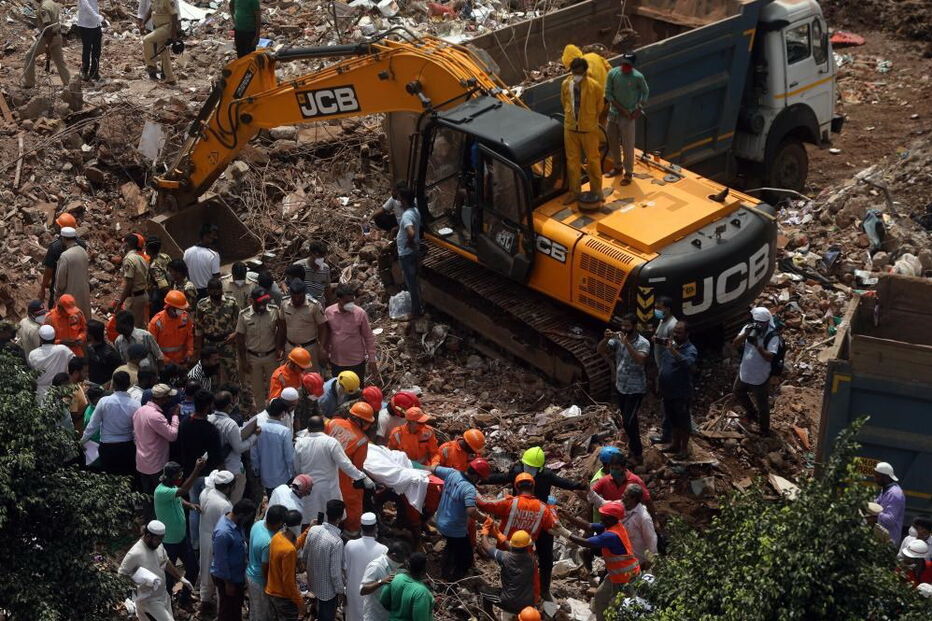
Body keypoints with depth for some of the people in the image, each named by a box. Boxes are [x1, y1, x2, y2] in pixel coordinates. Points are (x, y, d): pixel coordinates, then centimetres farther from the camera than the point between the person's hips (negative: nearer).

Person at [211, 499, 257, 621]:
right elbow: (221, 560, -27)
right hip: (227, 577, -9)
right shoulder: (224, 532, -34)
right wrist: (228, 583, -18)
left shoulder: (237, 523, -5)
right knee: (227, 608, 10)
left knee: (237, 603, 25)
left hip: (238, 573, 9)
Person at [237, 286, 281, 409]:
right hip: (253, 357, 0)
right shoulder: (244, 315, -14)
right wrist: (243, 361, -6)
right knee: (257, 389, 14)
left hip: (271, 356, 0)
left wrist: (279, 348, -7)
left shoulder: (274, 311, -13)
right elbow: (240, 339, -7)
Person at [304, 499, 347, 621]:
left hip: (314, 581, 6)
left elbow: (305, 555, 2)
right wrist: (341, 591, -10)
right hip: (328, 588, -6)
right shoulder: (336, 541, -33)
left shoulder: (313, 530, -13)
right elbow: (335, 571, -26)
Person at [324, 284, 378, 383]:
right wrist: (326, 355, 12)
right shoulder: (328, 312, -9)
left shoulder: (360, 313, -16)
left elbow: (369, 337, -7)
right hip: (336, 362, 3)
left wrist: (372, 360, -7)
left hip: (356, 362, -3)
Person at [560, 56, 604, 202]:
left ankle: (596, 190, 25)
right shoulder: (566, 84, -7)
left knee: (593, 159, 10)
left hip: (588, 129, -3)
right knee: (572, 160, 11)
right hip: (570, 128, 3)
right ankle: (575, 191, 24)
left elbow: (600, 106, 0)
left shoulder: (594, 86, -16)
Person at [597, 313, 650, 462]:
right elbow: (600, 351, -7)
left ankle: (637, 453, 7)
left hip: (635, 389, -6)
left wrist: (626, 343, -40)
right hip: (621, 386, 6)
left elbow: (640, 360, -37)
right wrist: (606, 339, -26)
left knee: (628, 422, -7)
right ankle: (634, 443, 40)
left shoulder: (643, 343, -20)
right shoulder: (617, 338, -3)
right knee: (628, 418, 21)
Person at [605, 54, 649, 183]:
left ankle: (628, 173, 12)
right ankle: (618, 166, 36)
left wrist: (639, 108, -7)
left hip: (629, 116, -4)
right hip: (614, 113, 4)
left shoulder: (638, 77, -13)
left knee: (628, 146, -2)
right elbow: (608, 94, -6)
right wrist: (621, 109, -12)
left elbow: (645, 92, 4)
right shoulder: (612, 74, -9)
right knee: (612, 142, 16)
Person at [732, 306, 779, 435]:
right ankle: (752, 412, 55)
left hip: (760, 378, -6)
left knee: (762, 405, 11)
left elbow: (769, 357, -31)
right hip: (744, 373, 6)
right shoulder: (748, 328, -9)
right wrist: (745, 334, -31)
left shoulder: (772, 336, -24)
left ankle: (764, 429, 33)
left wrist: (757, 344, -41)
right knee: (738, 394, 28)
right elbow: (735, 345, -15)